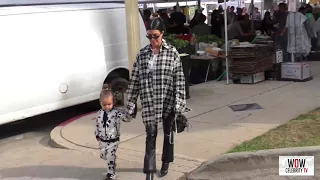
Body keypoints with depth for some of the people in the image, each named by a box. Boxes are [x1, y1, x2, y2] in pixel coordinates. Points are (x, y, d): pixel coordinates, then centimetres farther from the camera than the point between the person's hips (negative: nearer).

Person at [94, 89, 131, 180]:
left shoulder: (117, 112, -17)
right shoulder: (100, 113, -1)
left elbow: (127, 118, -26)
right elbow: (97, 124, 12)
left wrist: (124, 112, -45)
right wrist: (97, 135, 16)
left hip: (113, 141, -5)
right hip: (103, 140, 6)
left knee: (110, 157, -4)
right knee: (103, 155, 19)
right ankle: (112, 164, 50)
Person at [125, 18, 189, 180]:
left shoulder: (172, 52, -3)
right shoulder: (142, 54, 1)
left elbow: (179, 79, -5)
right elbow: (135, 80, 3)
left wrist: (180, 102, -11)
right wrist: (130, 103, 1)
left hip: (168, 101, 0)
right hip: (149, 102, 1)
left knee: (168, 132, 15)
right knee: (150, 135, -2)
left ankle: (166, 163, 34)